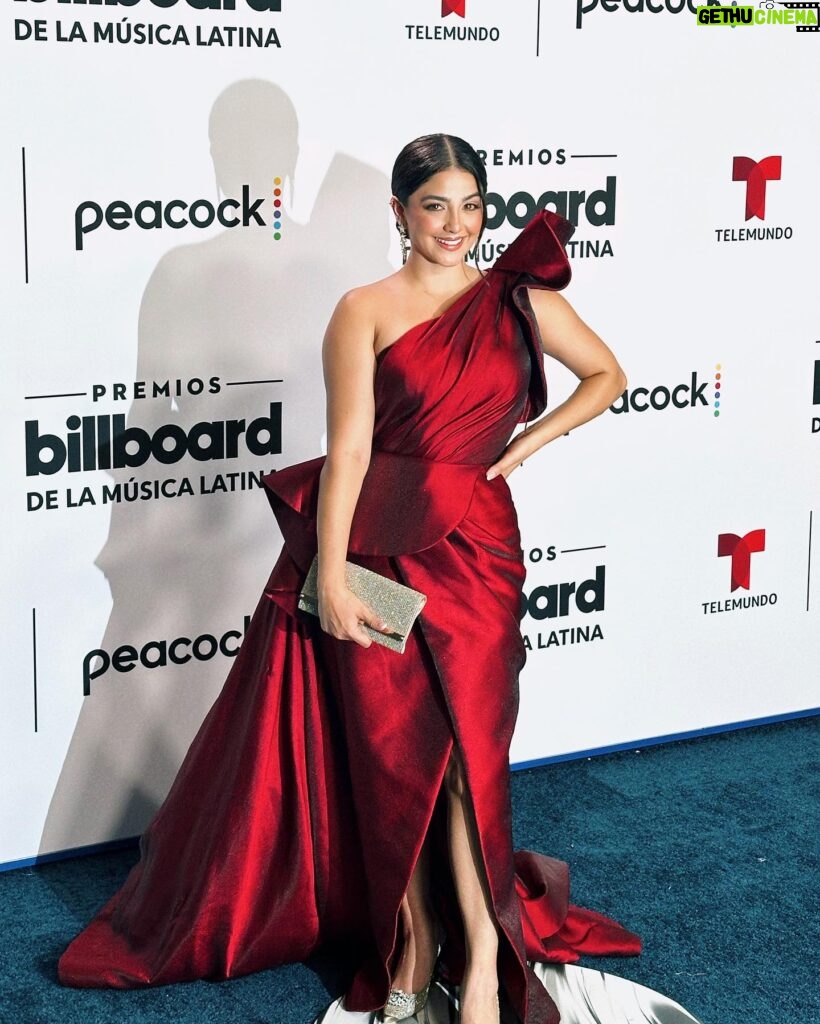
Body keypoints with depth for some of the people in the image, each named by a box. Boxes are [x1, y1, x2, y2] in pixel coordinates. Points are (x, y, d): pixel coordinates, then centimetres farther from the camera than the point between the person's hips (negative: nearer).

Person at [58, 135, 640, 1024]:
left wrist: (533, 438, 4)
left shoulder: (518, 298, 6)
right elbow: (349, 449, -10)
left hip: (474, 549, 2)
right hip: (379, 544, -1)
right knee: (393, 748, 4)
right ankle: (414, 941, 18)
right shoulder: (367, 310, -3)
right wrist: (330, 578, -17)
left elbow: (606, 375, 19)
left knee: (469, 747, -5)